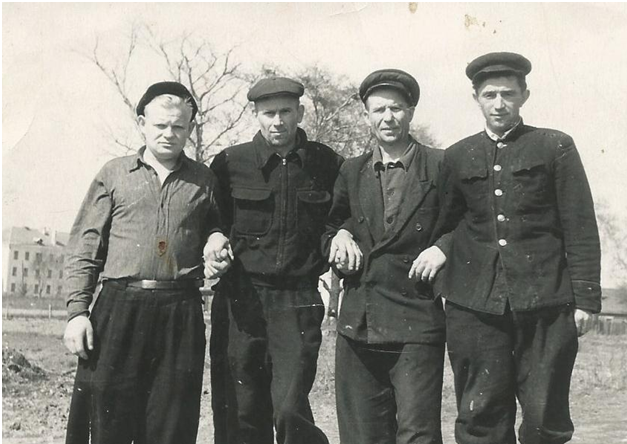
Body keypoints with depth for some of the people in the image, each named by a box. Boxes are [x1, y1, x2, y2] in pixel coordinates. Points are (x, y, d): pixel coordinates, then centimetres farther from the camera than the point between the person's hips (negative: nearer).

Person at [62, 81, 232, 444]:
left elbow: (214, 229, 26)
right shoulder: (114, 175, 9)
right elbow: (84, 248, 6)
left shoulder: (204, 180, 12)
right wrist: (77, 311, -3)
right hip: (120, 307, -1)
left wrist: (217, 243, 1)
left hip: (182, 313, 1)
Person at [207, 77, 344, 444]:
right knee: (248, 413, 7)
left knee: (290, 408, -12)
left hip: (298, 300, -1)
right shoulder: (231, 163, 3)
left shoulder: (327, 163, 4)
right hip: (243, 299, 1)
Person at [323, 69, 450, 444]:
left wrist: (445, 248, -12)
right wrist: (340, 237, 2)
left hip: (417, 324, -4)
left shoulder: (441, 166, 0)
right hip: (358, 324, 4)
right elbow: (329, 226, 23)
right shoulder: (351, 171, 13)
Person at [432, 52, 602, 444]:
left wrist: (585, 298, -2)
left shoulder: (555, 147, 6)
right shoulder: (457, 157, 13)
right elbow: (440, 224, 17)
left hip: (544, 305, -2)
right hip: (474, 305, 2)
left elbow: (581, 230, 3)